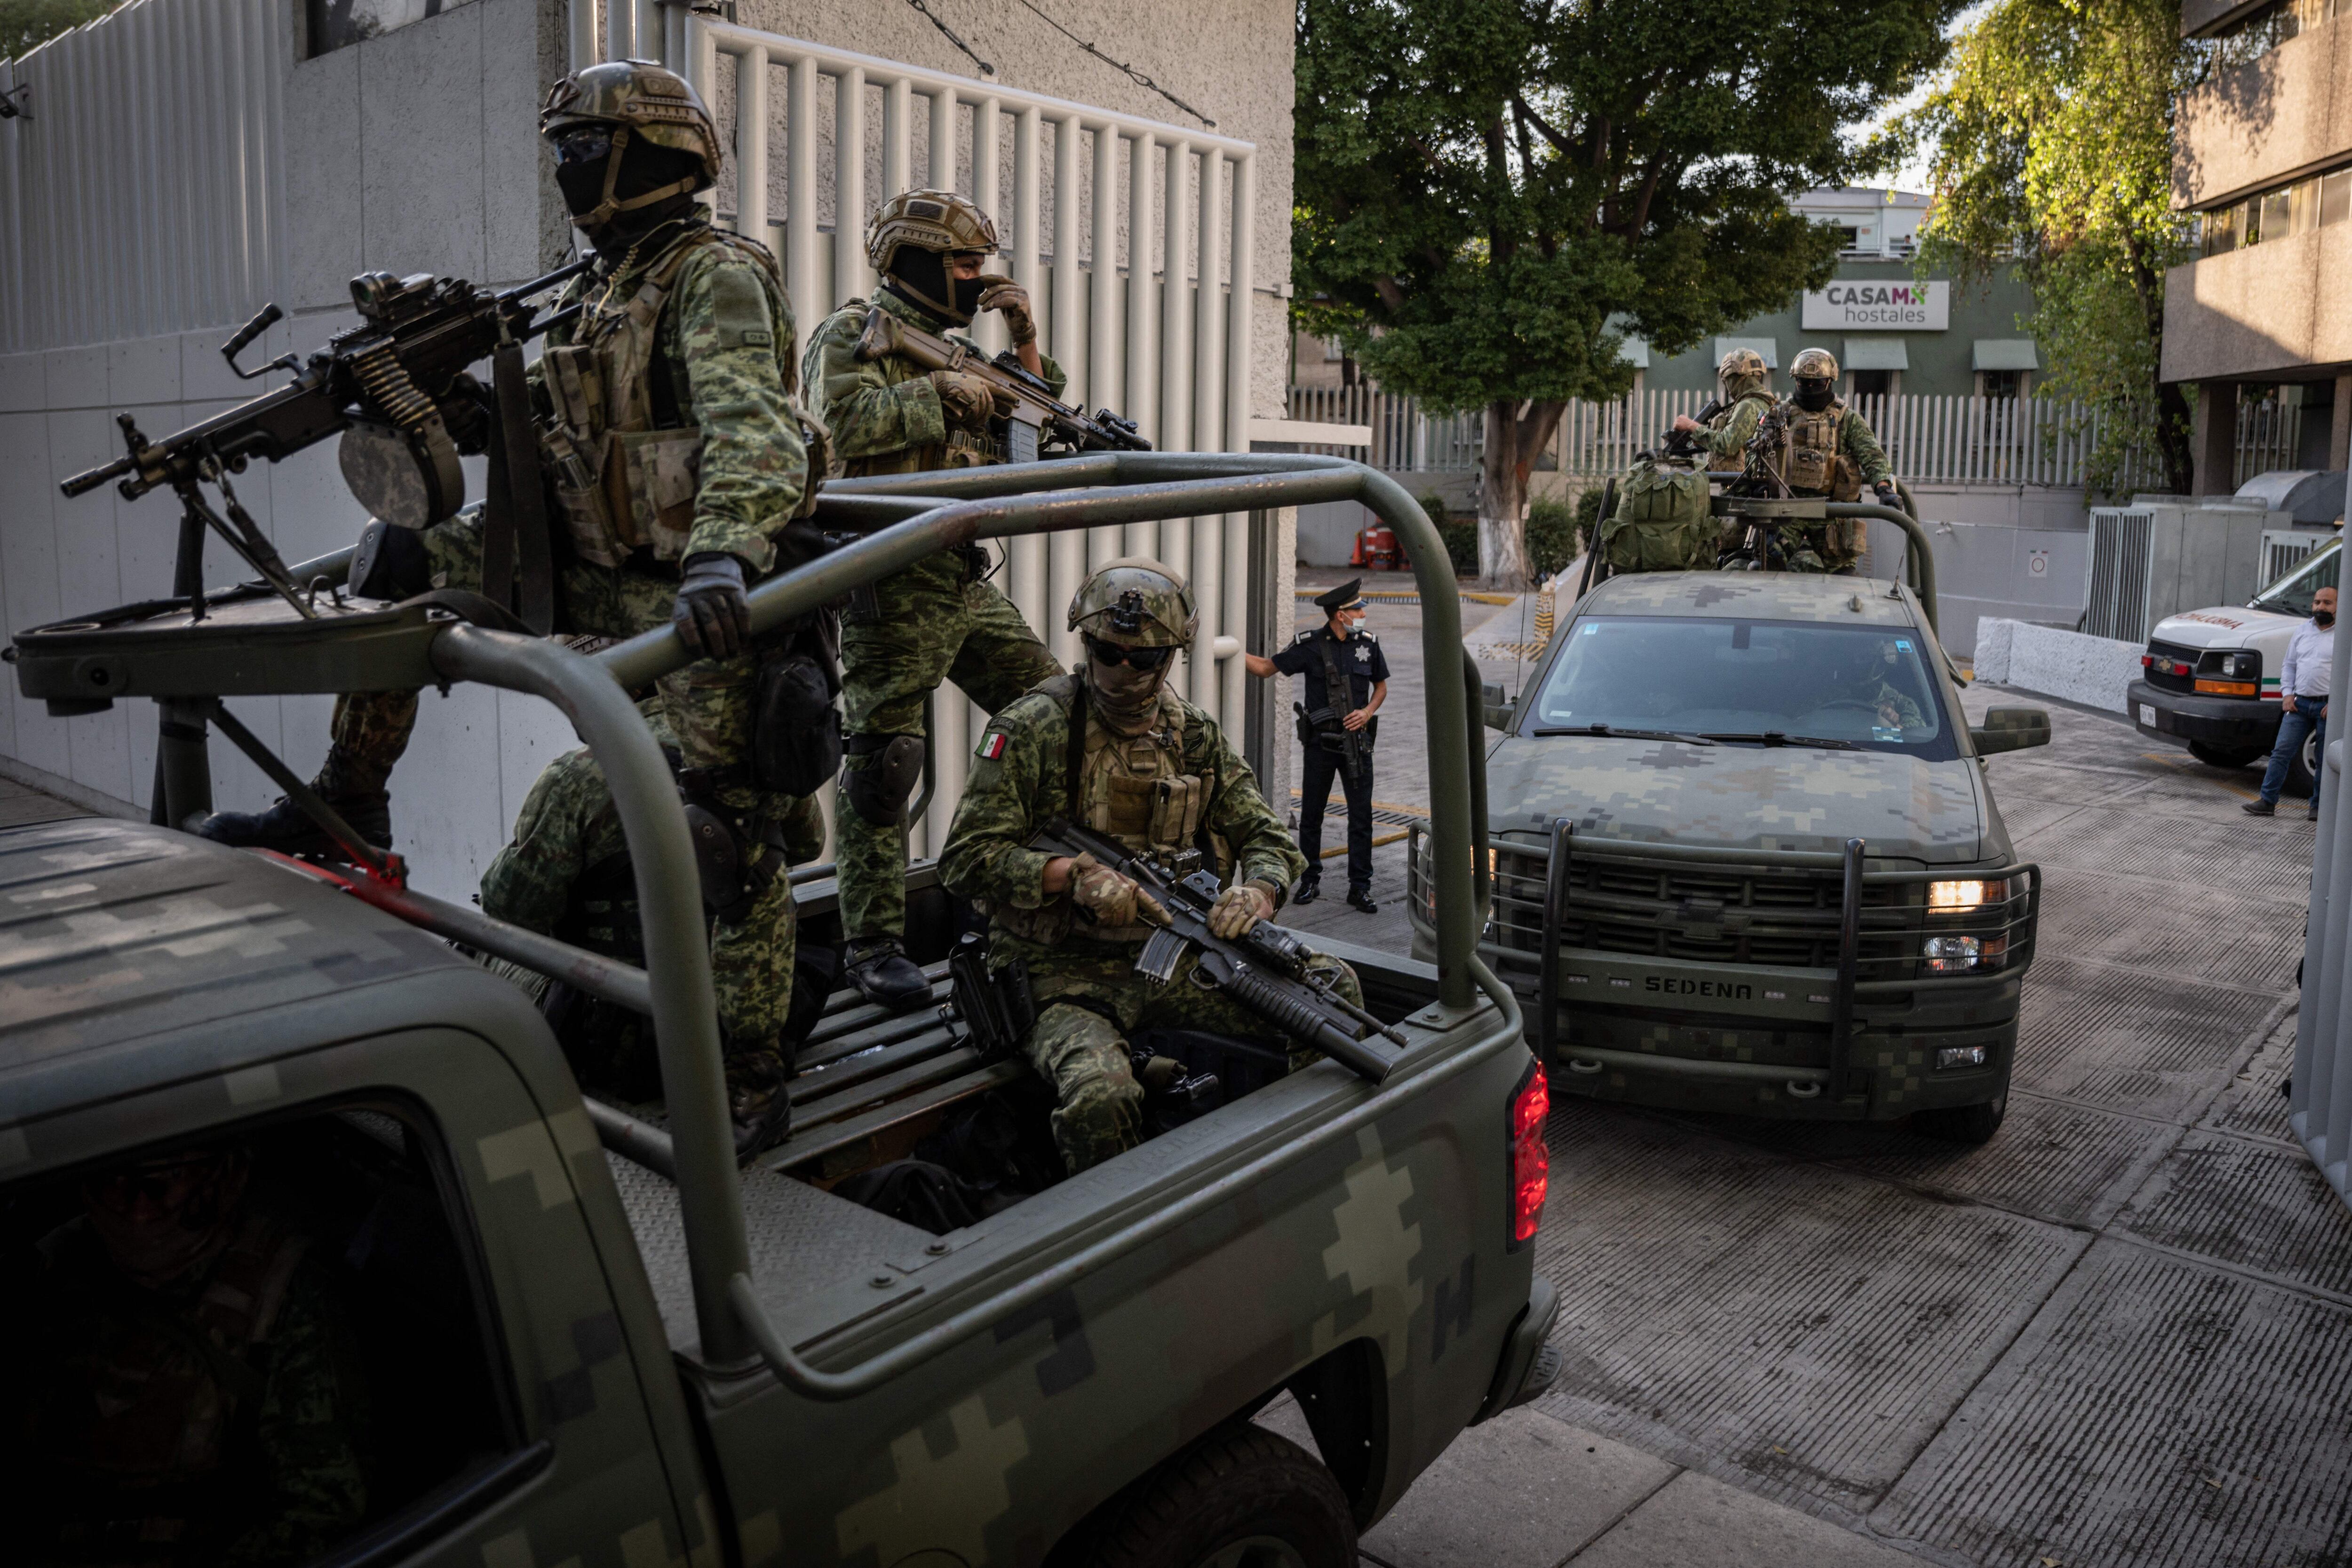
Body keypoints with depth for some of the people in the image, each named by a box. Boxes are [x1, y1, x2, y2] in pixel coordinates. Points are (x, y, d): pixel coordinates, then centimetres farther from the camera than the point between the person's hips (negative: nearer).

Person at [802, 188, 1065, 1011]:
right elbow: (844, 420, -22)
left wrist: (1024, 341, 10)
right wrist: (938, 390, -16)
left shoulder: (952, 347, 21)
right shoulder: (853, 334, -3)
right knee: (880, 769, -6)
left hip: (968, 583, 8)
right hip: (894, 589, -8)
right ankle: (874, 946, 0)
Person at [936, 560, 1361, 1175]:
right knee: (1100, 1097, -35)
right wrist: (1074, 875, -24)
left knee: (1331, 987, -12)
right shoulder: (1032, 731, -7)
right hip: (1060, 971, -5)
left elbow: (1266, 836, 11)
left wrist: (1258, 892, -14)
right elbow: (966, 859, -9)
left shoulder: (1195, 737, 9)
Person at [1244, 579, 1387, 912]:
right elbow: (1266, 668, 3)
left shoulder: (1368, 643, 2)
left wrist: (1367, 712, -4)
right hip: (1319, 742, -1)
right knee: (1311, 815, 7)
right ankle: (1310, 882, 21)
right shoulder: (1309, 644, -5)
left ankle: (1359, 888, 6)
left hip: (1357, 740, 1)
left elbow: (1381, 685, 15)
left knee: (1361, 816, 0)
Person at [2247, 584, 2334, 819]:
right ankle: (2268, 801, -2)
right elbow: (2289, 666, 16)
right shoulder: (2302, 631, 12)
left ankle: (2318, 806, 15)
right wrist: (2287, 694, 3)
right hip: (2299, 703, 3)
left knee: (2325, 760, 6)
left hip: (2329, 707, -3)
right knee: (2281, 752, -3)